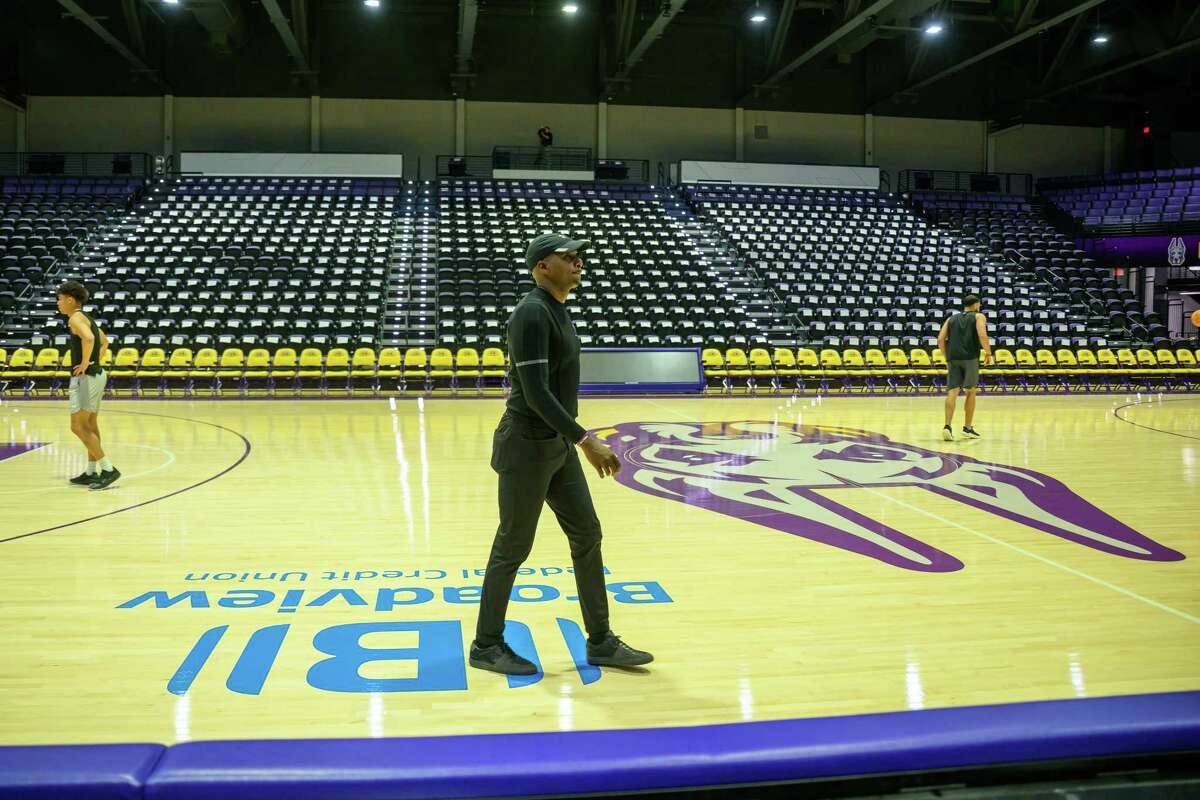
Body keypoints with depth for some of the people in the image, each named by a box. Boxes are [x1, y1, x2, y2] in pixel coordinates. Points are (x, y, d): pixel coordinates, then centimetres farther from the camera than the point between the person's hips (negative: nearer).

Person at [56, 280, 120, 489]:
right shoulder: (86, 318, 16)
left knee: (78, 427, -7)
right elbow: (104, 341, 31)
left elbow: (88, 338, -34)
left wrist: (85, 363, -24)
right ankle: (91, 472, 20)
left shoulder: (75, 318, -13)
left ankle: (108, 469, -9)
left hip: (86, 377, -10)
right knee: (90, 425, 14)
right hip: (96, 375, 10)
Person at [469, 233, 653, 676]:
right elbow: (535, 393, -25)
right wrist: (586, 440, -25)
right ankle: (486, 646, 19)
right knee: (513, 548, 2)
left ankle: (600, 643, 21)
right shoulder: (532, 313, -19)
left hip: (557, 445, 10)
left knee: (586, 536, 11)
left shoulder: (556, 310, 11)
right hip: (527, 447, -9)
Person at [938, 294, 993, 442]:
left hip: (953, 358, 3)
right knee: (971, 392, 13)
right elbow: (982, 336, -9)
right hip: (970, 358, -3)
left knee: (952, 392, -4)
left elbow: (940, 339, 9)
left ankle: (947, 426, -21)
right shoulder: (979, 317, 9)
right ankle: (968, 428, 18)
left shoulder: (951, 319, 20)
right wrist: (988, 353, 5)